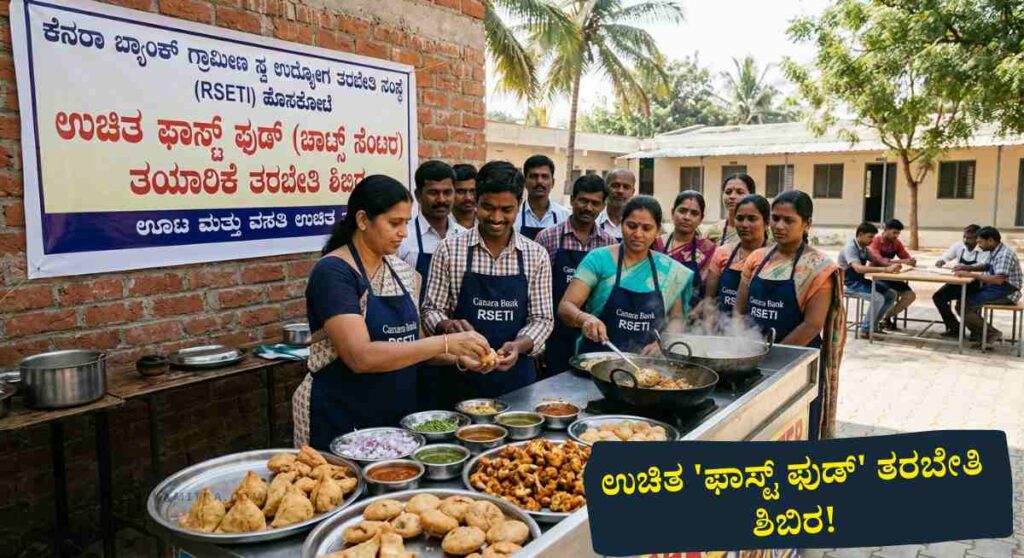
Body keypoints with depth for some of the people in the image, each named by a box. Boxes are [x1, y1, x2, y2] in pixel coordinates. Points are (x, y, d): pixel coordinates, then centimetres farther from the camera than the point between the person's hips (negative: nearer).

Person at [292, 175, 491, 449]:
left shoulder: (401, 270, 4)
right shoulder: (332, 272, -17)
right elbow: (361, 357, -27)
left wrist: (459, 357, -4)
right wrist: (445, 343, -28)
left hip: (397, 413, 7)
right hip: (340, 420, -7)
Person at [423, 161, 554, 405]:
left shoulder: (536, 255, -1)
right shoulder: (450, 249, -4)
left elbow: (542, 318, 0)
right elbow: (431, 311, -2)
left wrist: (519, 345, -19)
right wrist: (448, 325, -23)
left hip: (516, 377, 1)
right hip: (461, 379, -1)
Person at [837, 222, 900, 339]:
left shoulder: (864, 248, 7)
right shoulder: (850, 248, -21)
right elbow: (858, 268, -36)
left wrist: (891, 265, -12)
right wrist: (886, 269, -41)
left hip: (861, 280, 9)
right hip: (850, 283, -9)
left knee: (891, 294, 1)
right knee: (878, 298, -26)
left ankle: (873, 325, 11)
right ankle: (865, 330, -11)